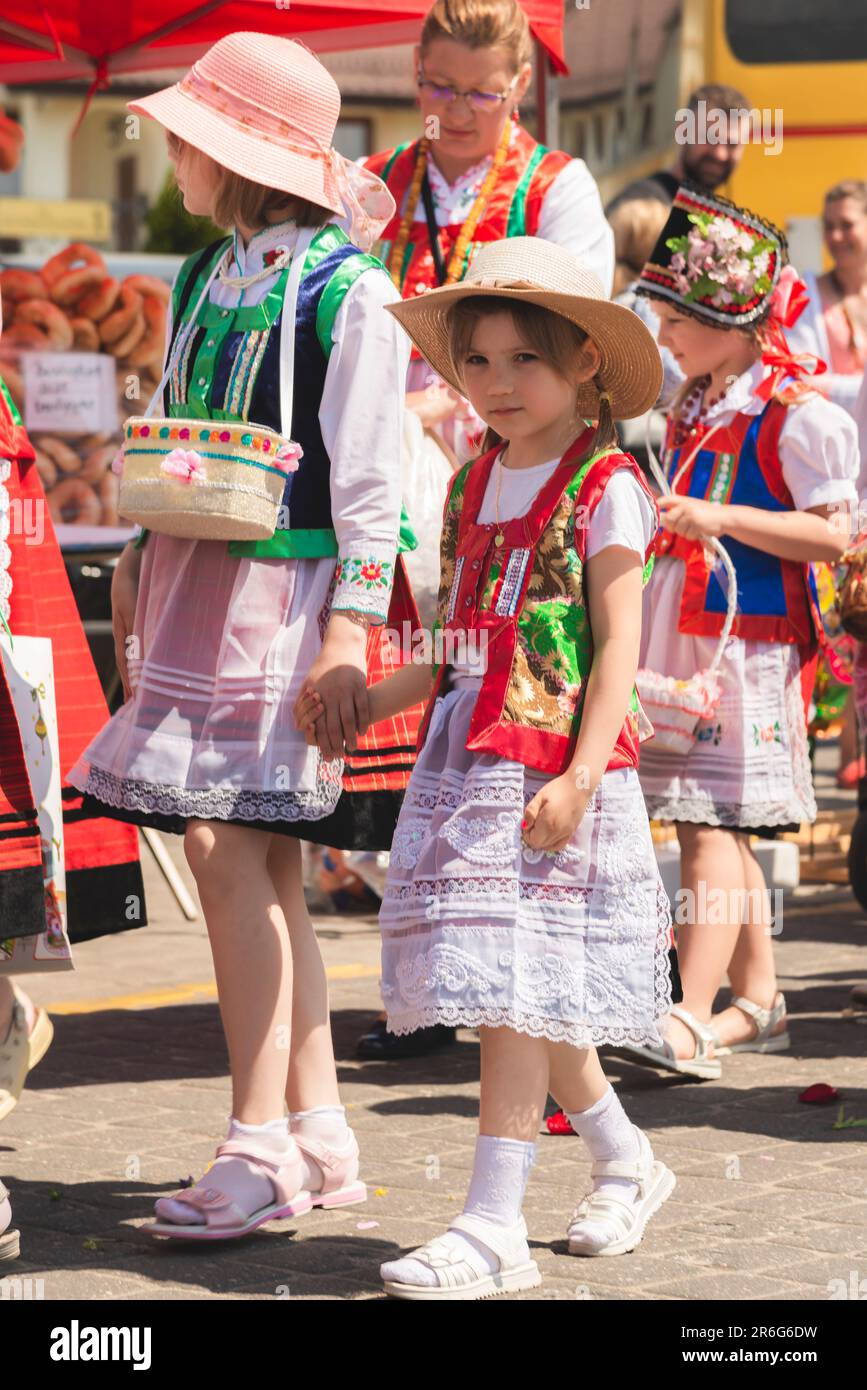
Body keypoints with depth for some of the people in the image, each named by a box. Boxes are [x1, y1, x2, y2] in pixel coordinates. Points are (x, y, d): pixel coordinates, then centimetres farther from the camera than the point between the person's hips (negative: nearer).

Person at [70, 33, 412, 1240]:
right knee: (261, 862, 9)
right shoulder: (205, 274, 14)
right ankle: (320, 1137, 15)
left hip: (285, 587, -8)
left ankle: (261, 1151, -10)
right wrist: (141, 572, 18)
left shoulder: (344, 286, -9)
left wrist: (350, 629, -16)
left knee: (227, 844, -13)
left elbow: (369, 477, -12)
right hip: (194, 576, 8)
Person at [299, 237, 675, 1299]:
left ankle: (494, 1226, -6)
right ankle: (624, 1162, 30)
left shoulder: (605, 489, -6)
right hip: (464, 761, 7)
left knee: (515, 985, -8)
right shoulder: (472, 487, 15)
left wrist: (580, 776, -20)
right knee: (521, 994, 11)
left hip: (553, 766, -7)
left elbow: (617, 648, -12)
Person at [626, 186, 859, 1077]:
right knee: (716, 830, 13)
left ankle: (690, 1021, -18)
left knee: (713, 827, -14)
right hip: (682, 637, 9)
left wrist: (722, 517, -23)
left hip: (751, 642, -9)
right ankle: (756, 1002, 23)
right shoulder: (690, 412, 16)